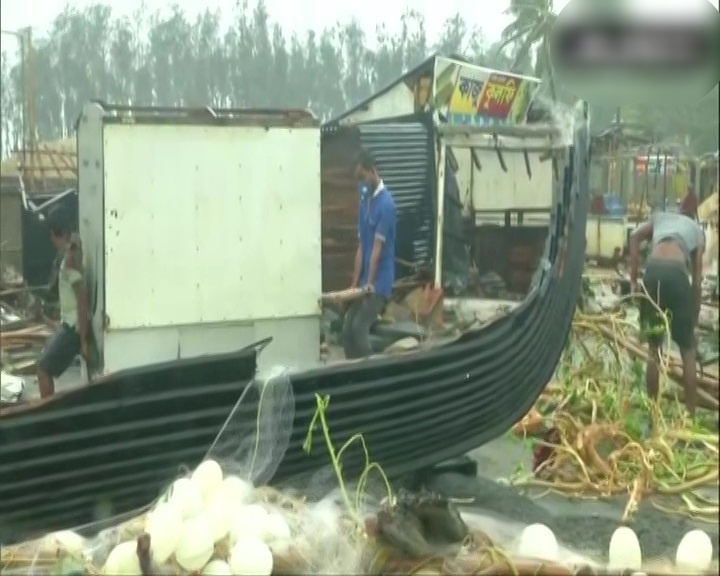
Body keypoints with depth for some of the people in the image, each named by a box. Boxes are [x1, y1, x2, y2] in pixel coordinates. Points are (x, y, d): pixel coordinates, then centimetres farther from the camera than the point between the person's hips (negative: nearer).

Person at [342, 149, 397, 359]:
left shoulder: (385, 203, -15)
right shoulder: (364, 201, 11)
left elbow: (377, 248, -17)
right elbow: (361, 247, 11)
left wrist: (370, 284, -17)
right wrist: (354, 284, 7)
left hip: (379, 281, -8)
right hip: (364, 282, 8)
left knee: (359, 328, -15)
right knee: (347, 329, 6)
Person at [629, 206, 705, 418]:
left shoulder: (659, 218, 34)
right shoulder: (697, 230, 30)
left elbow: (635, 237, 10)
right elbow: (697, 281, 20)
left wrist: (633, 280, 9)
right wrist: (694, 319, 24)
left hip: (653, 271, 2)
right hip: (676, 273, -2)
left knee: (654, 347, 16)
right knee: (688, 351, 11)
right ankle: (691, 415, 11)